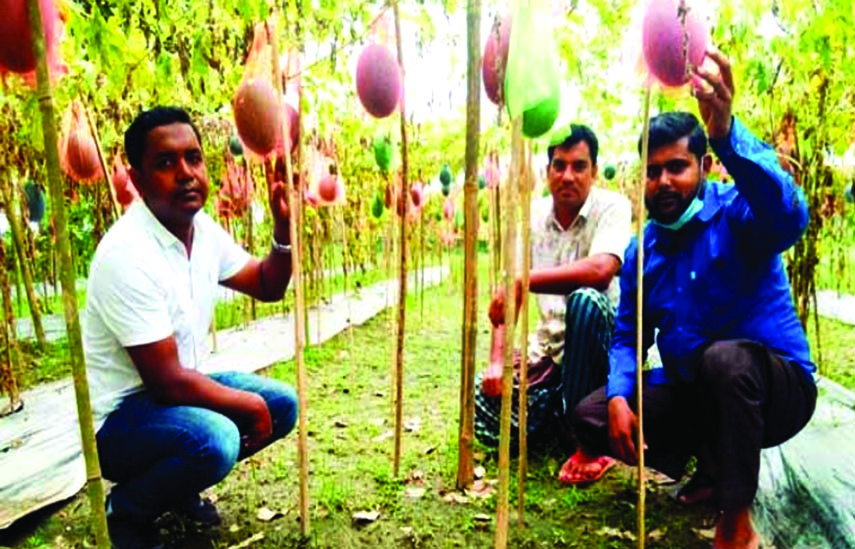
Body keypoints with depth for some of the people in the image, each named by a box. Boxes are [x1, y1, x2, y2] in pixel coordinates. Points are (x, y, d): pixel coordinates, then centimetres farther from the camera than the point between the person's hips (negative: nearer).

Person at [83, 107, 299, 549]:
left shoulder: (203, 228, -3)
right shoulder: (127, 255, -27)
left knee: (282, 404, 3)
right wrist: (250, 404, -15)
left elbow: (268, 288, 8)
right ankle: (126, 510, 0)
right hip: (119, 416, -8)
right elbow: (167, 381, -27)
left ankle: (176, 485, 18)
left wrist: (283, 228, -9)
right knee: (215, 439, -33)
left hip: (175, 387, 8)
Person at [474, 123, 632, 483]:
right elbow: (507, 292, -2)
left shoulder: (612, 207, -11)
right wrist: (497, 360, -13)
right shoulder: (532, 215, 1)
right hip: (549, 346, 4)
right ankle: (560, 417, 12)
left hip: (600, 343, -3)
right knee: (484, 407, -18)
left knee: (585, 300, -37)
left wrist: (523, 280, -31)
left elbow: (601, 270, -34)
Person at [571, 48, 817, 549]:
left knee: (726, 357, -38)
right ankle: (713, 468, 13)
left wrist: (726, 131, -53)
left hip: (774, 388, -5)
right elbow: (628, 338, 4)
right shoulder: (642, 249, 2)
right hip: (690, 394, 6)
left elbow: (789, 216, -39)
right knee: (592, 417, -9)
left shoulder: (737, 215, -13)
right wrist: (618, 397, -15)